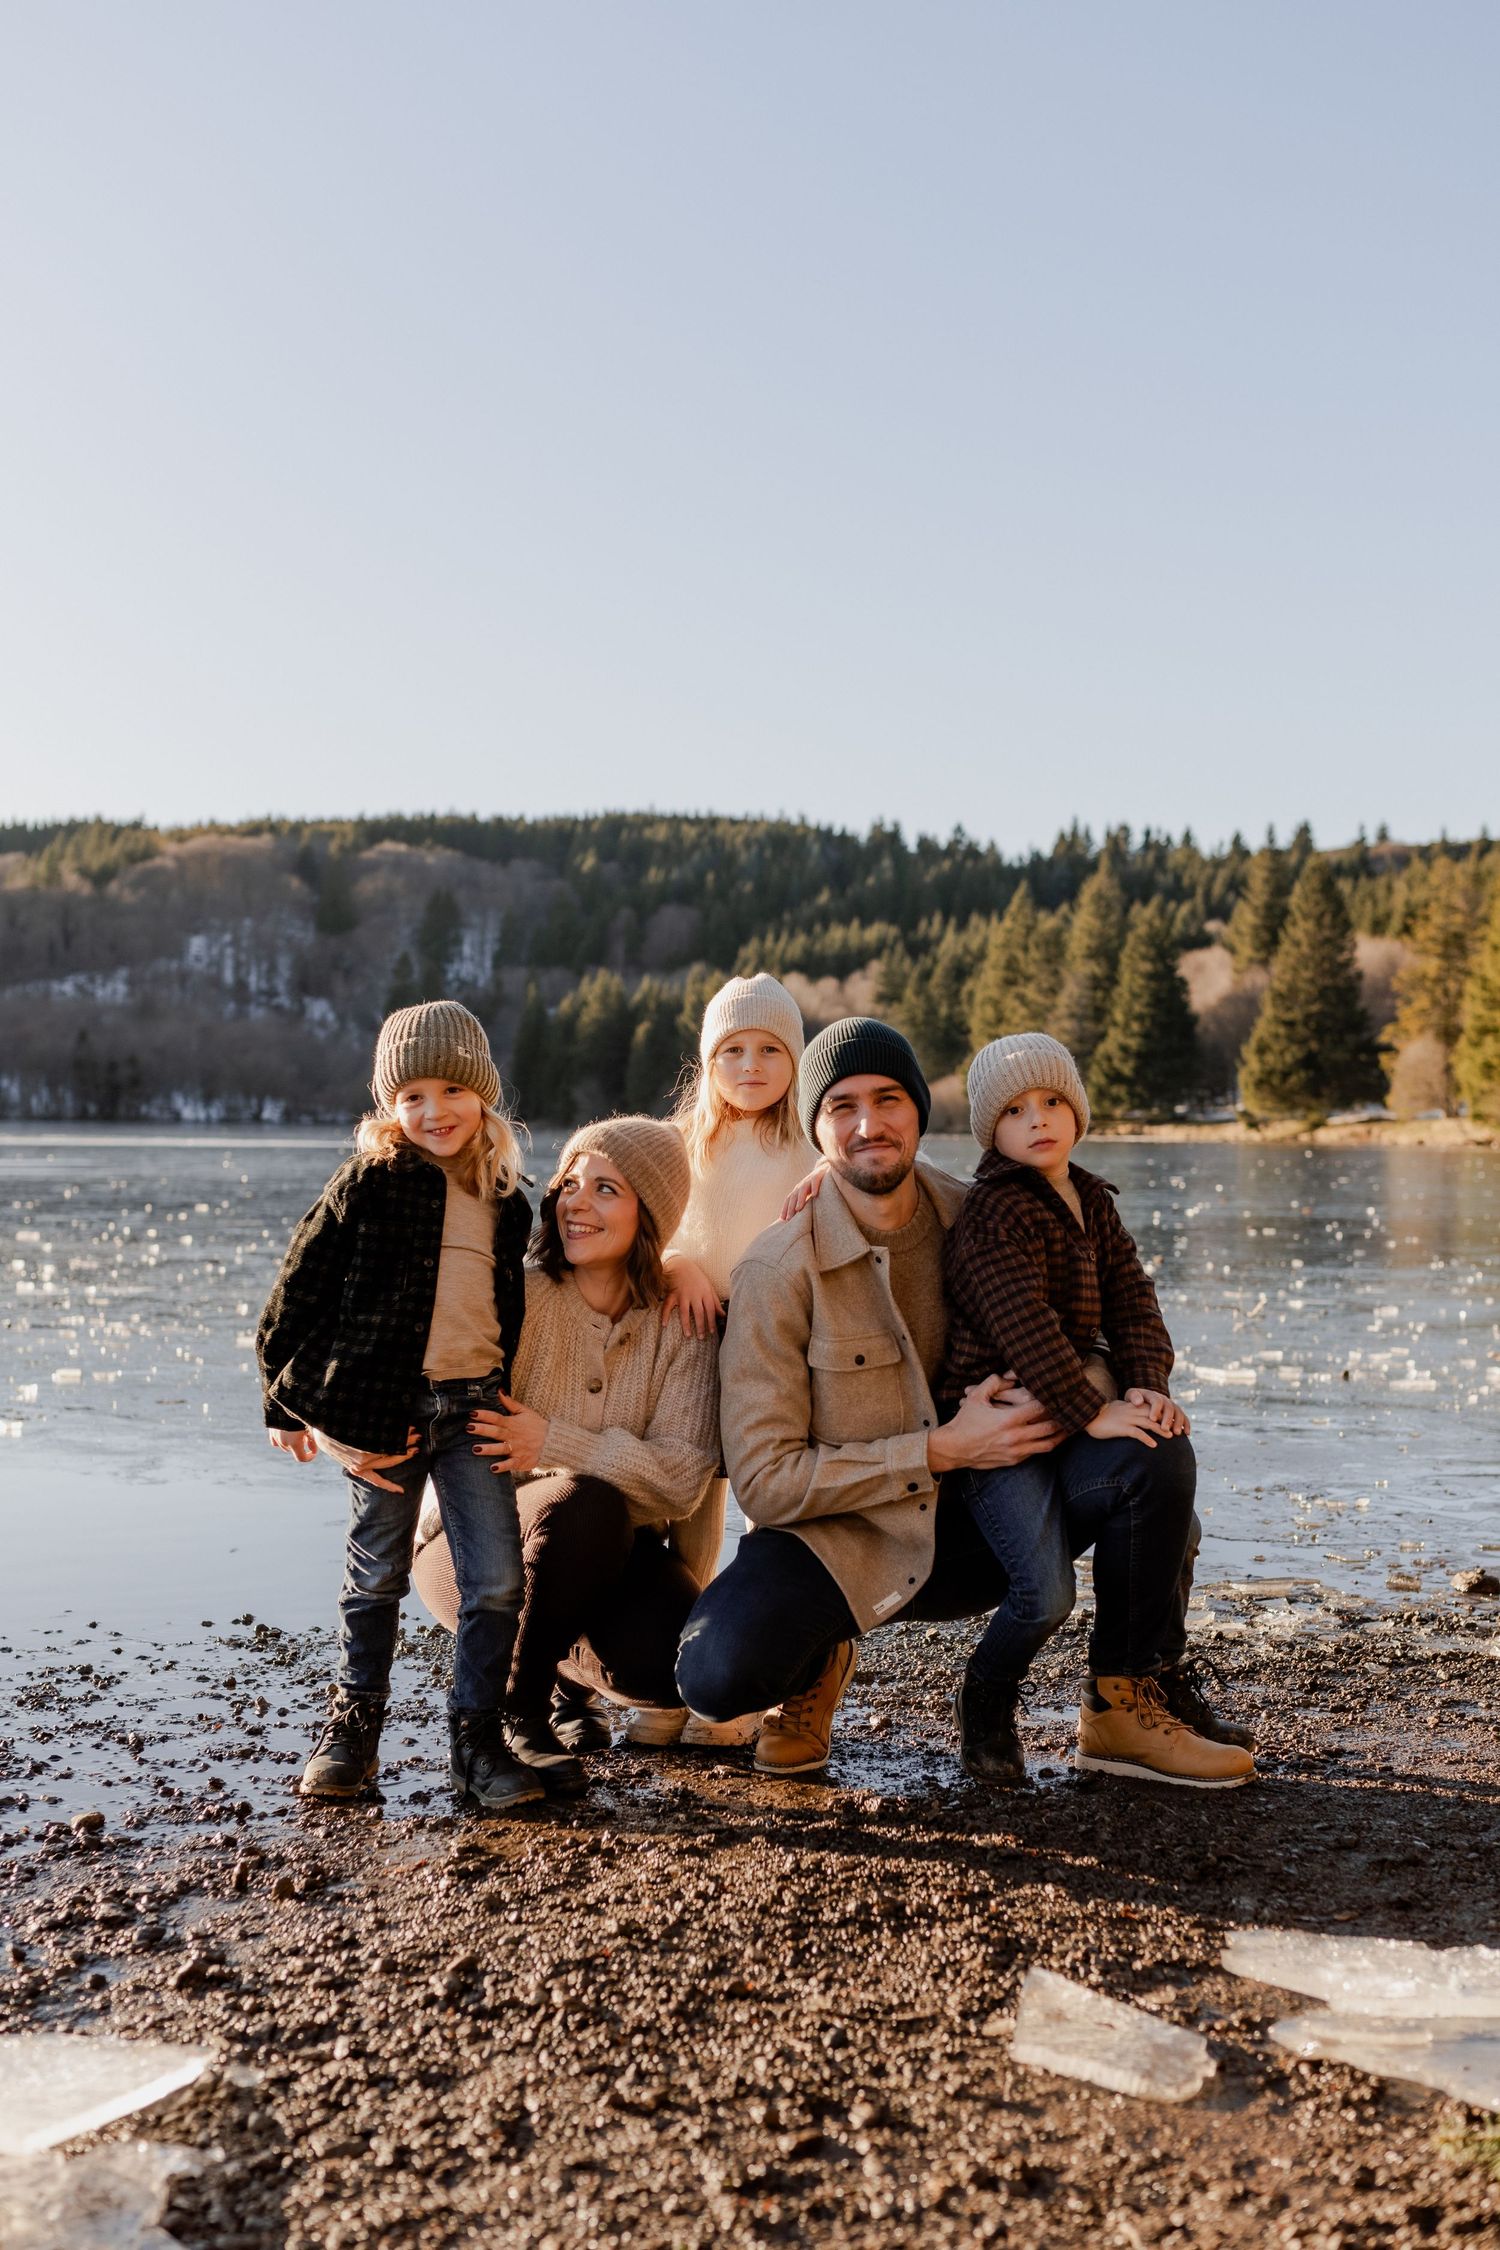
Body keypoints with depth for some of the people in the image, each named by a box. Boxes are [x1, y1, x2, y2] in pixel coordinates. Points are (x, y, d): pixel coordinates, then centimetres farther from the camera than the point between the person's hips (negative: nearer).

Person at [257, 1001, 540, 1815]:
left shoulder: (503, 1197, 10)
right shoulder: (367, 1182, -5)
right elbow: (301, 1286, -2)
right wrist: (288, 1399, 0)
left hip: (475, 1408, 4)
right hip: (385, 1405, -3)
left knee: (498, 1580, -1)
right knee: (377, 1577, 10)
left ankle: (476, 1736, 12)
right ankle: (351, 1730, 26)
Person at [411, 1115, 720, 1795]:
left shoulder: (683, 1323, -8)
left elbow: (681, 1479, -17)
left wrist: (553, 1443, -28)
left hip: (612, 1556, 2)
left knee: (681, 1661, -28)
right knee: (584, 1502, -35)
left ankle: (571, 1661, 11)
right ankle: (518, 1707, -11)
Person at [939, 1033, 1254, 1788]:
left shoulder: (1091, 1201, 17)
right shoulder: (993, 1211, -9)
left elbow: (1130, 1297, 9)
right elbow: (1022, 1321, -19)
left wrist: (1147, 1385, -9)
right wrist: (1091, 1413, -23)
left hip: (1063, 1419, 7)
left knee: (1163, 1459, -25)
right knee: (1046, 1592, -28)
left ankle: (1122, 1703, -12)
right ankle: (985, 1708, 8)